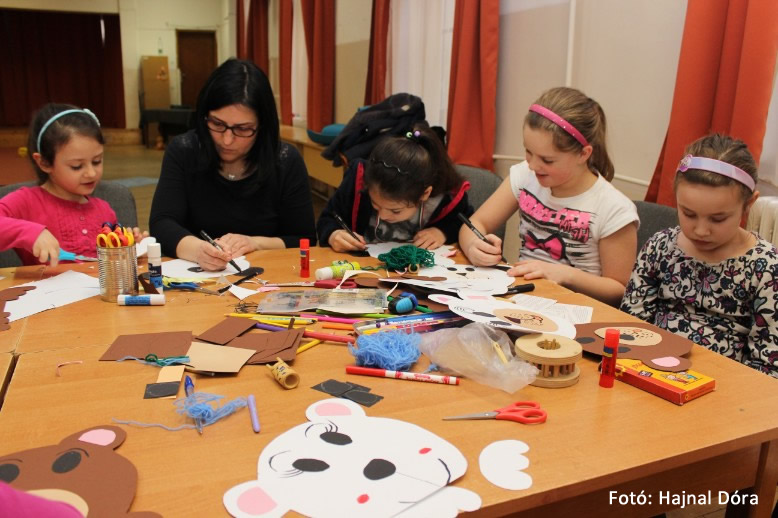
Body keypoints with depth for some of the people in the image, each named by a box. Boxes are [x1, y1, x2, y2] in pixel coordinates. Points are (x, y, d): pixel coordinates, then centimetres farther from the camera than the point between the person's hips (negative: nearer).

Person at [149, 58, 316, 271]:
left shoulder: (287, 161, -7)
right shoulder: (182, 152, -4)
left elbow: (305, 240, -3)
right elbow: (162, 224, -13)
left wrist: (256, 243, -18)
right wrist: (197, 249, -32)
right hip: (197, 276, 1)